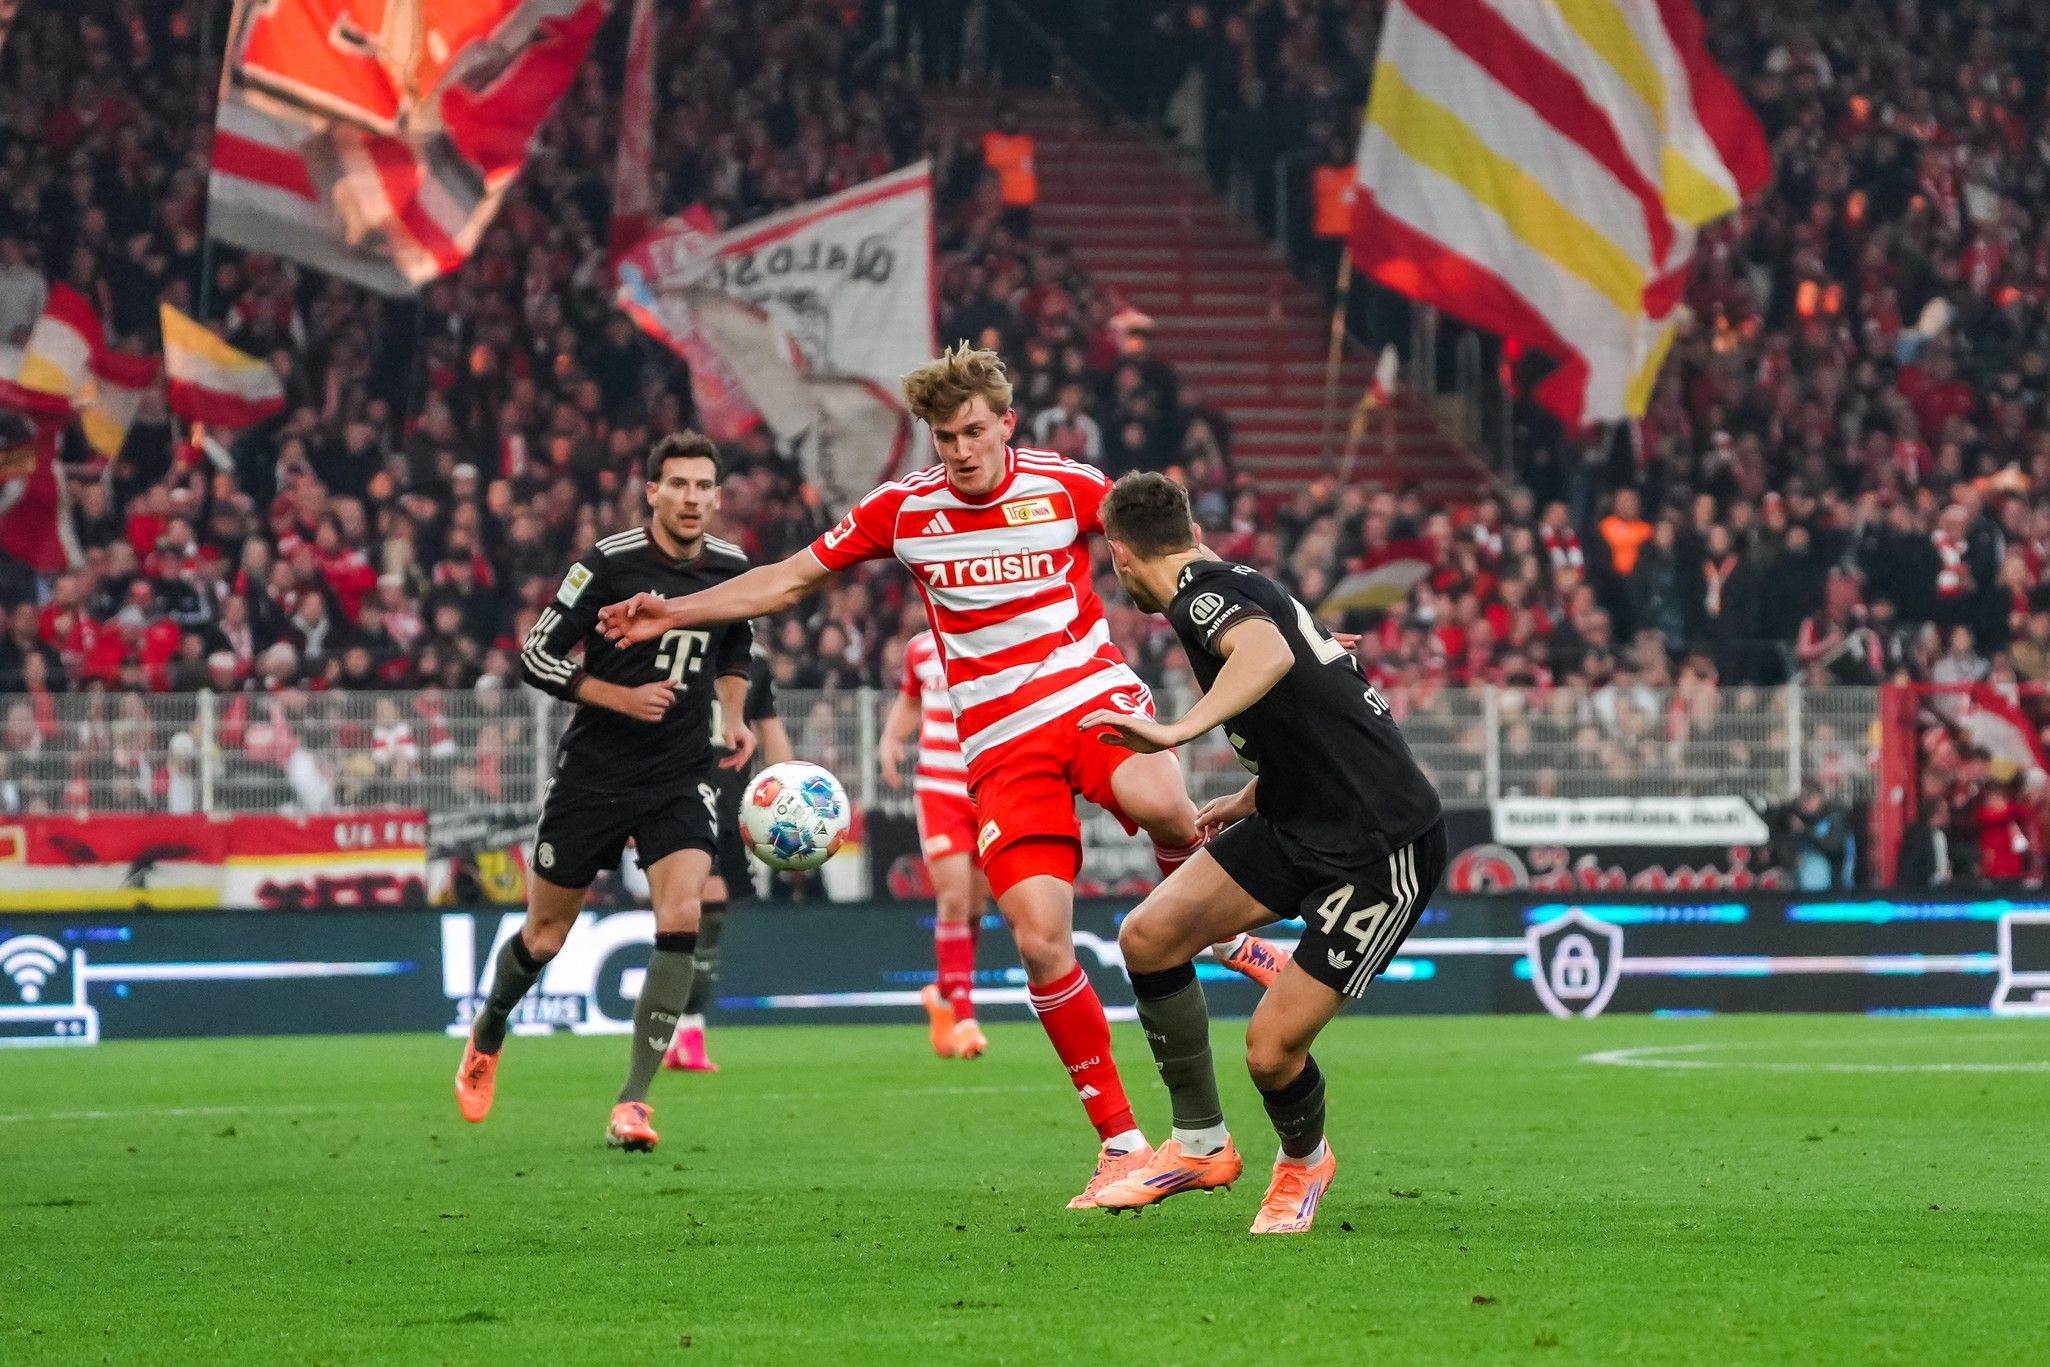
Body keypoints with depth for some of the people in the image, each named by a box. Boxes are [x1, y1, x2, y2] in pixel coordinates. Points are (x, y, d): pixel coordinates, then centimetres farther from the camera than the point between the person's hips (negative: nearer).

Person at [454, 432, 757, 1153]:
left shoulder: (730, 567, 1)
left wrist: (733, 715, 4)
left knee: (681, 917, -19)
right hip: (594, 771, -2)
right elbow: (536, 657, -11)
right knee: (545, 937, 8)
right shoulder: (608, 564, -13)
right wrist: (622, 697, -21)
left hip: (682, 776, 2)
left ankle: (633, 1100, -14)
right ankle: (486, 1036, 41)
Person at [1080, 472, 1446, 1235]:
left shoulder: (1203, 594, -16)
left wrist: (1180, 730, -49)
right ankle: (1201, 1146, 11)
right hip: (1301, 822, 10)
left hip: (1381, 847, -10)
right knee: (1149, 935, -1)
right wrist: (1255, 795, 32)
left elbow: (1269, 653, -40)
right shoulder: (1235, 585, 14)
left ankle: (1303, 1163, 23)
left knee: (1271, 1048, -10)